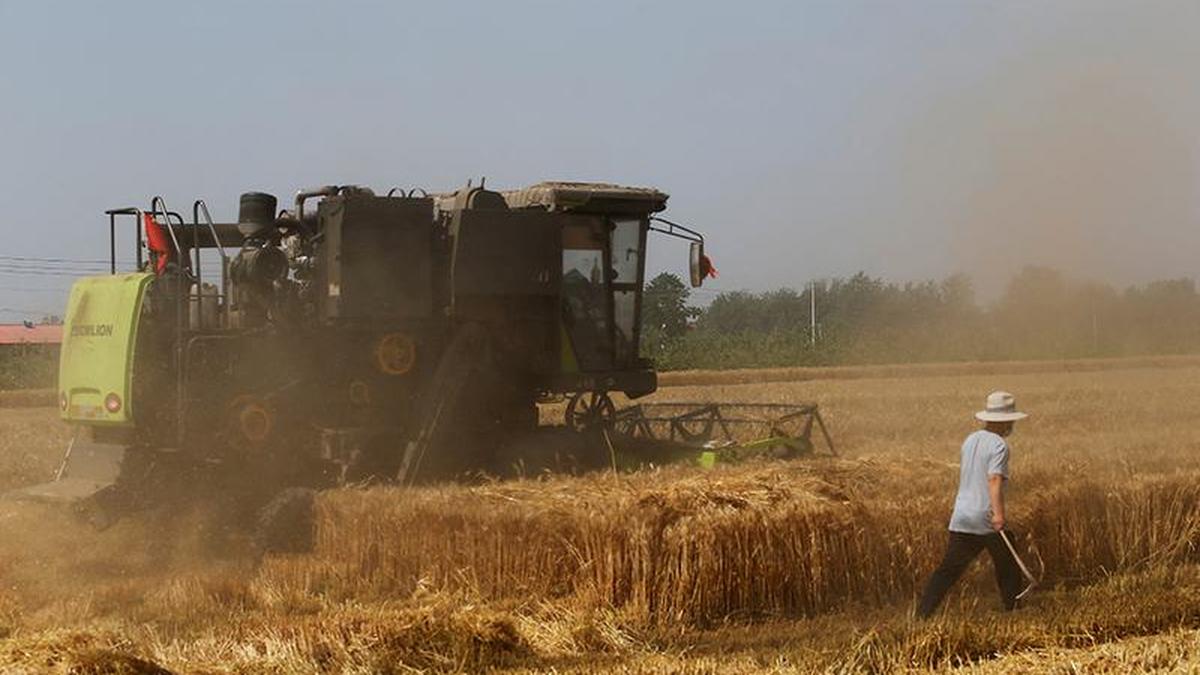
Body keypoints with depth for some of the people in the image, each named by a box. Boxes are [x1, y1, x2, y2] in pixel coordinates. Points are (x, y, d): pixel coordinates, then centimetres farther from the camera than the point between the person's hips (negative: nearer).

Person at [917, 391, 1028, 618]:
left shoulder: (970, 440, 14)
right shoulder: (999, 445, -10)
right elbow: (994, 479, -23)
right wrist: (999, 512, -30)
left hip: (962, 518, 6)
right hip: (988, 518, -6)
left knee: (948, 569, 0)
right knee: (1008, 568, 14)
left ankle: (922, 614, -11)